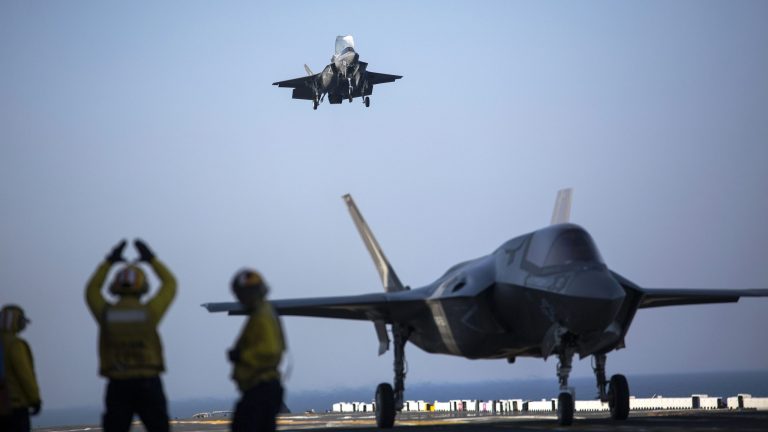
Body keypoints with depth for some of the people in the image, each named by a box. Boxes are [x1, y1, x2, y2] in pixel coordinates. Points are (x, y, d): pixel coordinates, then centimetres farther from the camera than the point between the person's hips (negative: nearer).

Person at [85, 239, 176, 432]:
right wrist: (152, 259, 21)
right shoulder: (148, 311, -6)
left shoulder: (106, 313, -2)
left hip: (118, 385, 1)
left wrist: (108, 262, 26)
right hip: (148, 383, -1)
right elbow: (170, 284, 10)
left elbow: (92, 291, 20)